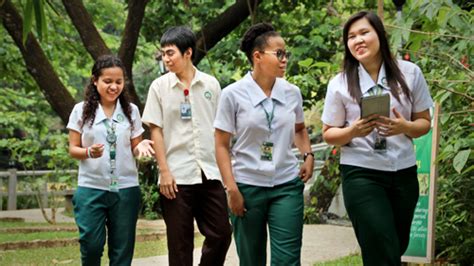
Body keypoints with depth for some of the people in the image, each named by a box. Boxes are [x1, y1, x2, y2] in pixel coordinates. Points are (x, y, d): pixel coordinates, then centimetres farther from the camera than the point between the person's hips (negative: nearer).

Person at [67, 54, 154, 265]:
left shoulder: (131, 111, 4)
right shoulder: (81, 110, -1)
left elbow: (134, 148, 8)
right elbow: (73, 149, 1)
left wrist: (141, 146, -15)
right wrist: (88, 152, -21)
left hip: (126, 188, 2)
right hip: (91, 188, -2)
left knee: (122, 249, 7)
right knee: (91, 244, -4)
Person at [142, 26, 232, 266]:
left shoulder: (211, 84, 6)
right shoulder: (159, 87, 1)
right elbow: (156, 131, -1)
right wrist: (164, 171, -8)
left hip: (210, 173, 2)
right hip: (177, 176, -2)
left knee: (221, 234, 1)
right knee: (180, 242, 4)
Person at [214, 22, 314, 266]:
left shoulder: (292, 93, 4)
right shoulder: (233, 94, -6)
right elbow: (221, 145, -3)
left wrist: (308, 155, 4)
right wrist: (231, 189, -9)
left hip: (287, 185, 2)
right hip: (247, 187, -2)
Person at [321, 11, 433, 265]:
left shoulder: (410, 73, 0)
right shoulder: (340, 84, -3)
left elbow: (424, 122, 6)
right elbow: (329, 134, 3)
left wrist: (405, 127, -16)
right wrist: (353, 131, -18)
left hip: (404, 173, 3)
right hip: (361, 174, -3)